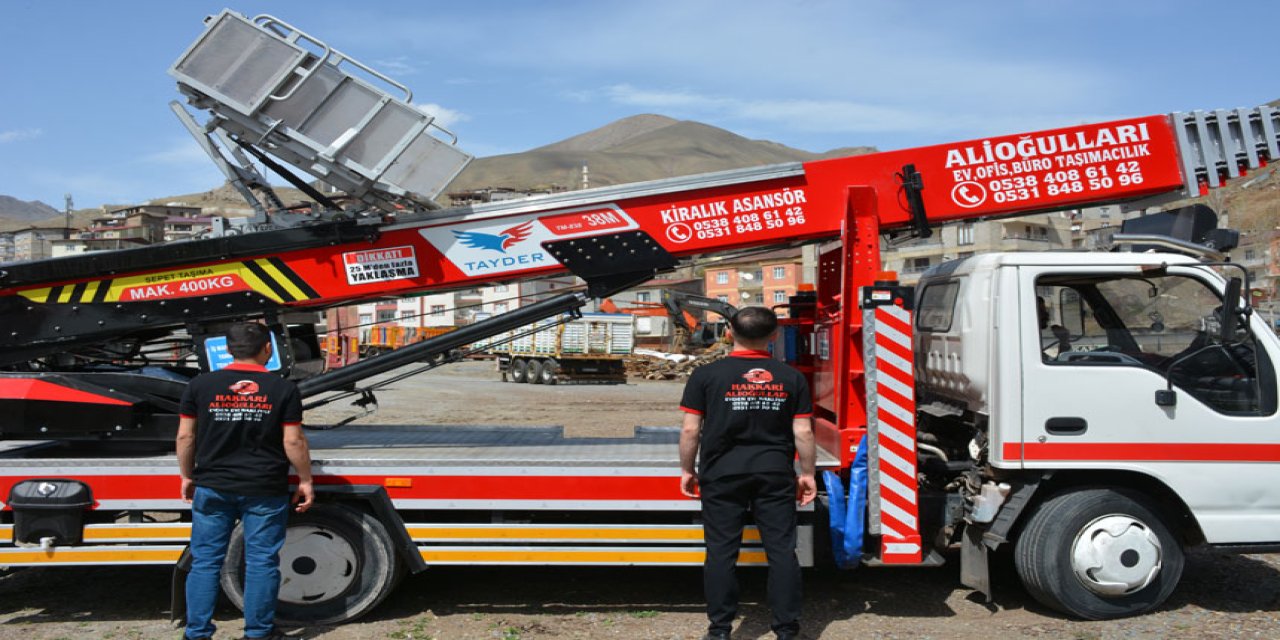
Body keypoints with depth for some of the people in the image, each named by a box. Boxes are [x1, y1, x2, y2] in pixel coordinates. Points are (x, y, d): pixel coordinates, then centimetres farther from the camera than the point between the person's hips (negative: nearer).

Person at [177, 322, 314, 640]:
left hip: (212, 488, 2)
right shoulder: (283, 388, -5)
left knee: (205, 561, 11)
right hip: (265, 490, -1)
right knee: (261, 562, 8)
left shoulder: (200, 385, -1)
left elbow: (185, 437, 3)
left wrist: (187, 476, 16)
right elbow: (293, 441, -5)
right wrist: (305, 480, 5)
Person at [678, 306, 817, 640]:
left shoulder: (706, 375, -4)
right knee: (782, 550, 8)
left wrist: (687, 469, 8)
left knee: (721, 551, 7)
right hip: (775, 474, 1)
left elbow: (690, 429, -4)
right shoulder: (791, 377, 1)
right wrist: (807, 473, 12)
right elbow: (803, 431, 1)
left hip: (722, 474, -1)